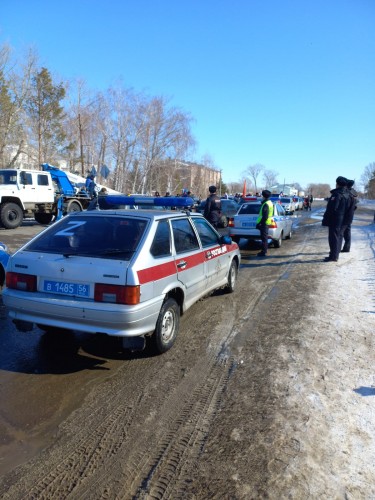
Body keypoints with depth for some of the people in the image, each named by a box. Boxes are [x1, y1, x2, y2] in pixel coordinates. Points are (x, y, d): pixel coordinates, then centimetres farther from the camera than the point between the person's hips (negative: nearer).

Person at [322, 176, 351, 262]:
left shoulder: (337, 194, -18)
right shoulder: (348, 195, 10)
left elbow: (332, 209, -23)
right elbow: (349, 209, 14)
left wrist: (326, 220, -15)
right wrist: (346, 220, 19)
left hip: (335, 220, -9)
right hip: (343, 221, 9)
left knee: (333, 238, -4)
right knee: (339, 237, 16)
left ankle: (333, 256, -2)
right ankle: (335, 254, 26)